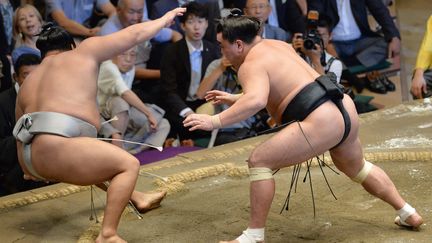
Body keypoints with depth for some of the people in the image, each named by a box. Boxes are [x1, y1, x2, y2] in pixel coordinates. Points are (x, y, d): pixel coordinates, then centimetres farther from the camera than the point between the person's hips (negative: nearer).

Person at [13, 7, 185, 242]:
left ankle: (136, 199, 38)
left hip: (31, 156, 8)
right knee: (128, 164, 0)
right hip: (53, 150, -8)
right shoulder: (83, 53, 11)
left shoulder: (28, 83, 27)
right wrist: (164, 20, 33)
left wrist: (30, 168, 48)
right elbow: (134, 34, 16)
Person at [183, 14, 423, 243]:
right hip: (346, 111, 10)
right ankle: (408, 214, 44)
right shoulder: (277, 45, 20)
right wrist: (234, 99, 32)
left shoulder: (251, 65, -8)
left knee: (259, 161, -6)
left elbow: (256, 102, -29)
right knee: (357, 167, 34)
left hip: (320, 122, -10)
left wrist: (215, 121, -28)